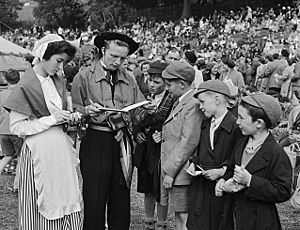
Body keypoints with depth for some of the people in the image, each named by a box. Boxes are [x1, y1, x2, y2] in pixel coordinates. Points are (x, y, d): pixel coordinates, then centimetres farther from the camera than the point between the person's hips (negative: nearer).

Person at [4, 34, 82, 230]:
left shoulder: (59, 83, 11)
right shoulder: (26, 85, -9)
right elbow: (16, 126, -12)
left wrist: (71, 119, 1)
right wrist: (52, 119, -14)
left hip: (62, 149, 6)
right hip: (39, 151, -6)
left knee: (65, 204, 6)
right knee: (41, 208, 1)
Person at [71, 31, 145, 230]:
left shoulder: (128, 79, 13)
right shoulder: (84, 77, 1)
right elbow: (73, 111, -1)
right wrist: (87, 111, -21)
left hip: (123, 143, 4)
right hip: (96, 141, -3)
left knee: (121, 200, 6)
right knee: (94, 200, -3)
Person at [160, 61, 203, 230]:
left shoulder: (194, 104, -17)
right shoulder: (179, 102, 16)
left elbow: (189, 141, -21)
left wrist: (170, 171, -19)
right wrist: (162, 136, 7)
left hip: (181, 171, -10)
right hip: (171, 170, 10)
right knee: (179, 216, 15)